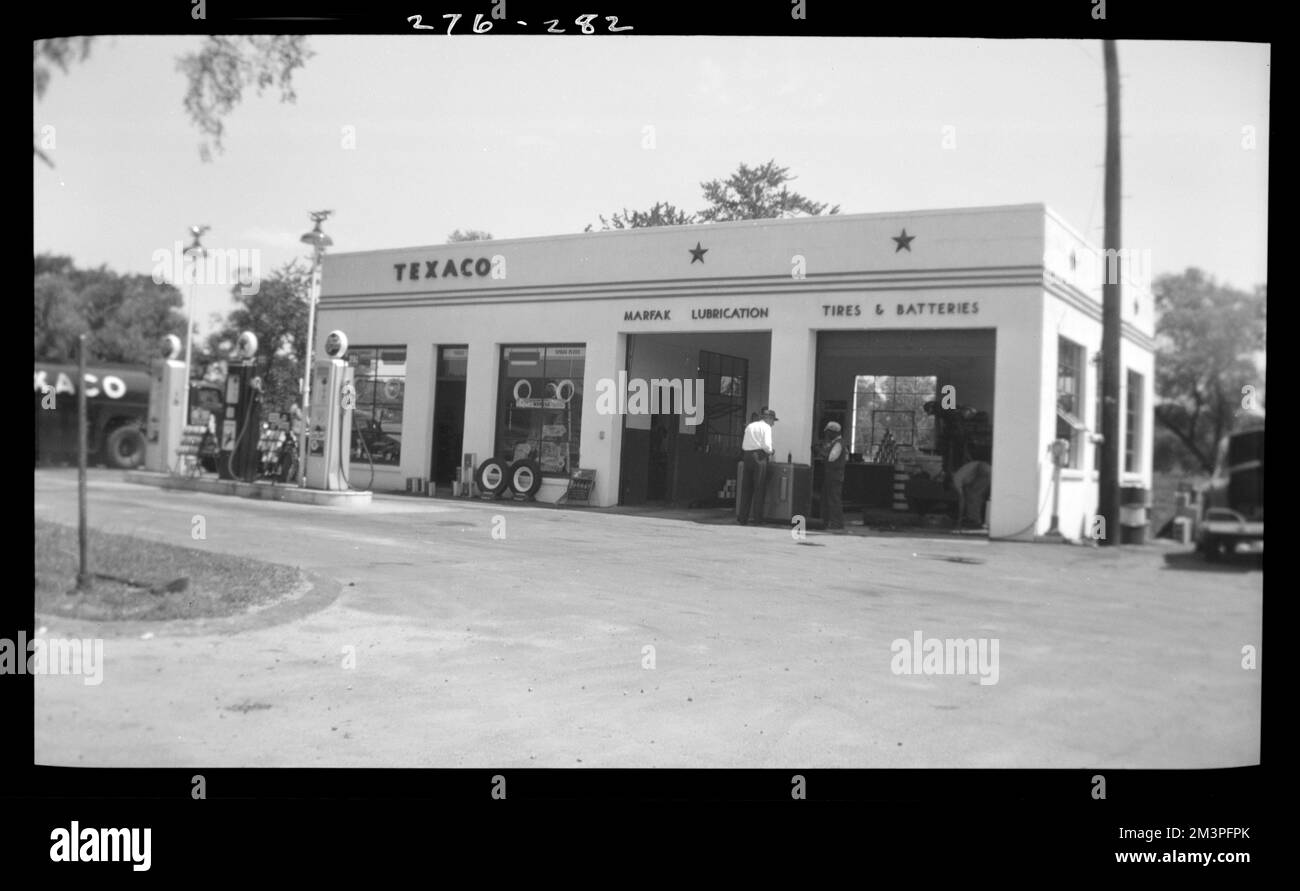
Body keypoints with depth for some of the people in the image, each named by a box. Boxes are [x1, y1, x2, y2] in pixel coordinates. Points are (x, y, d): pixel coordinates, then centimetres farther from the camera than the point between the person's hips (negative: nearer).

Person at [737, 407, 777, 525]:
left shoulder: (750, 426, 19)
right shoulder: (766, 427, -1)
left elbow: (743, 446, 16)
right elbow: (766, 444, -15)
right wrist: (770, 453, 4)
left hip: (747, 456, 6)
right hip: (759, 456, -6)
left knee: (746, 488, 7)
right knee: (760, 488, 0)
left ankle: (743, 517, 6)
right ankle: (758, 516, -1)